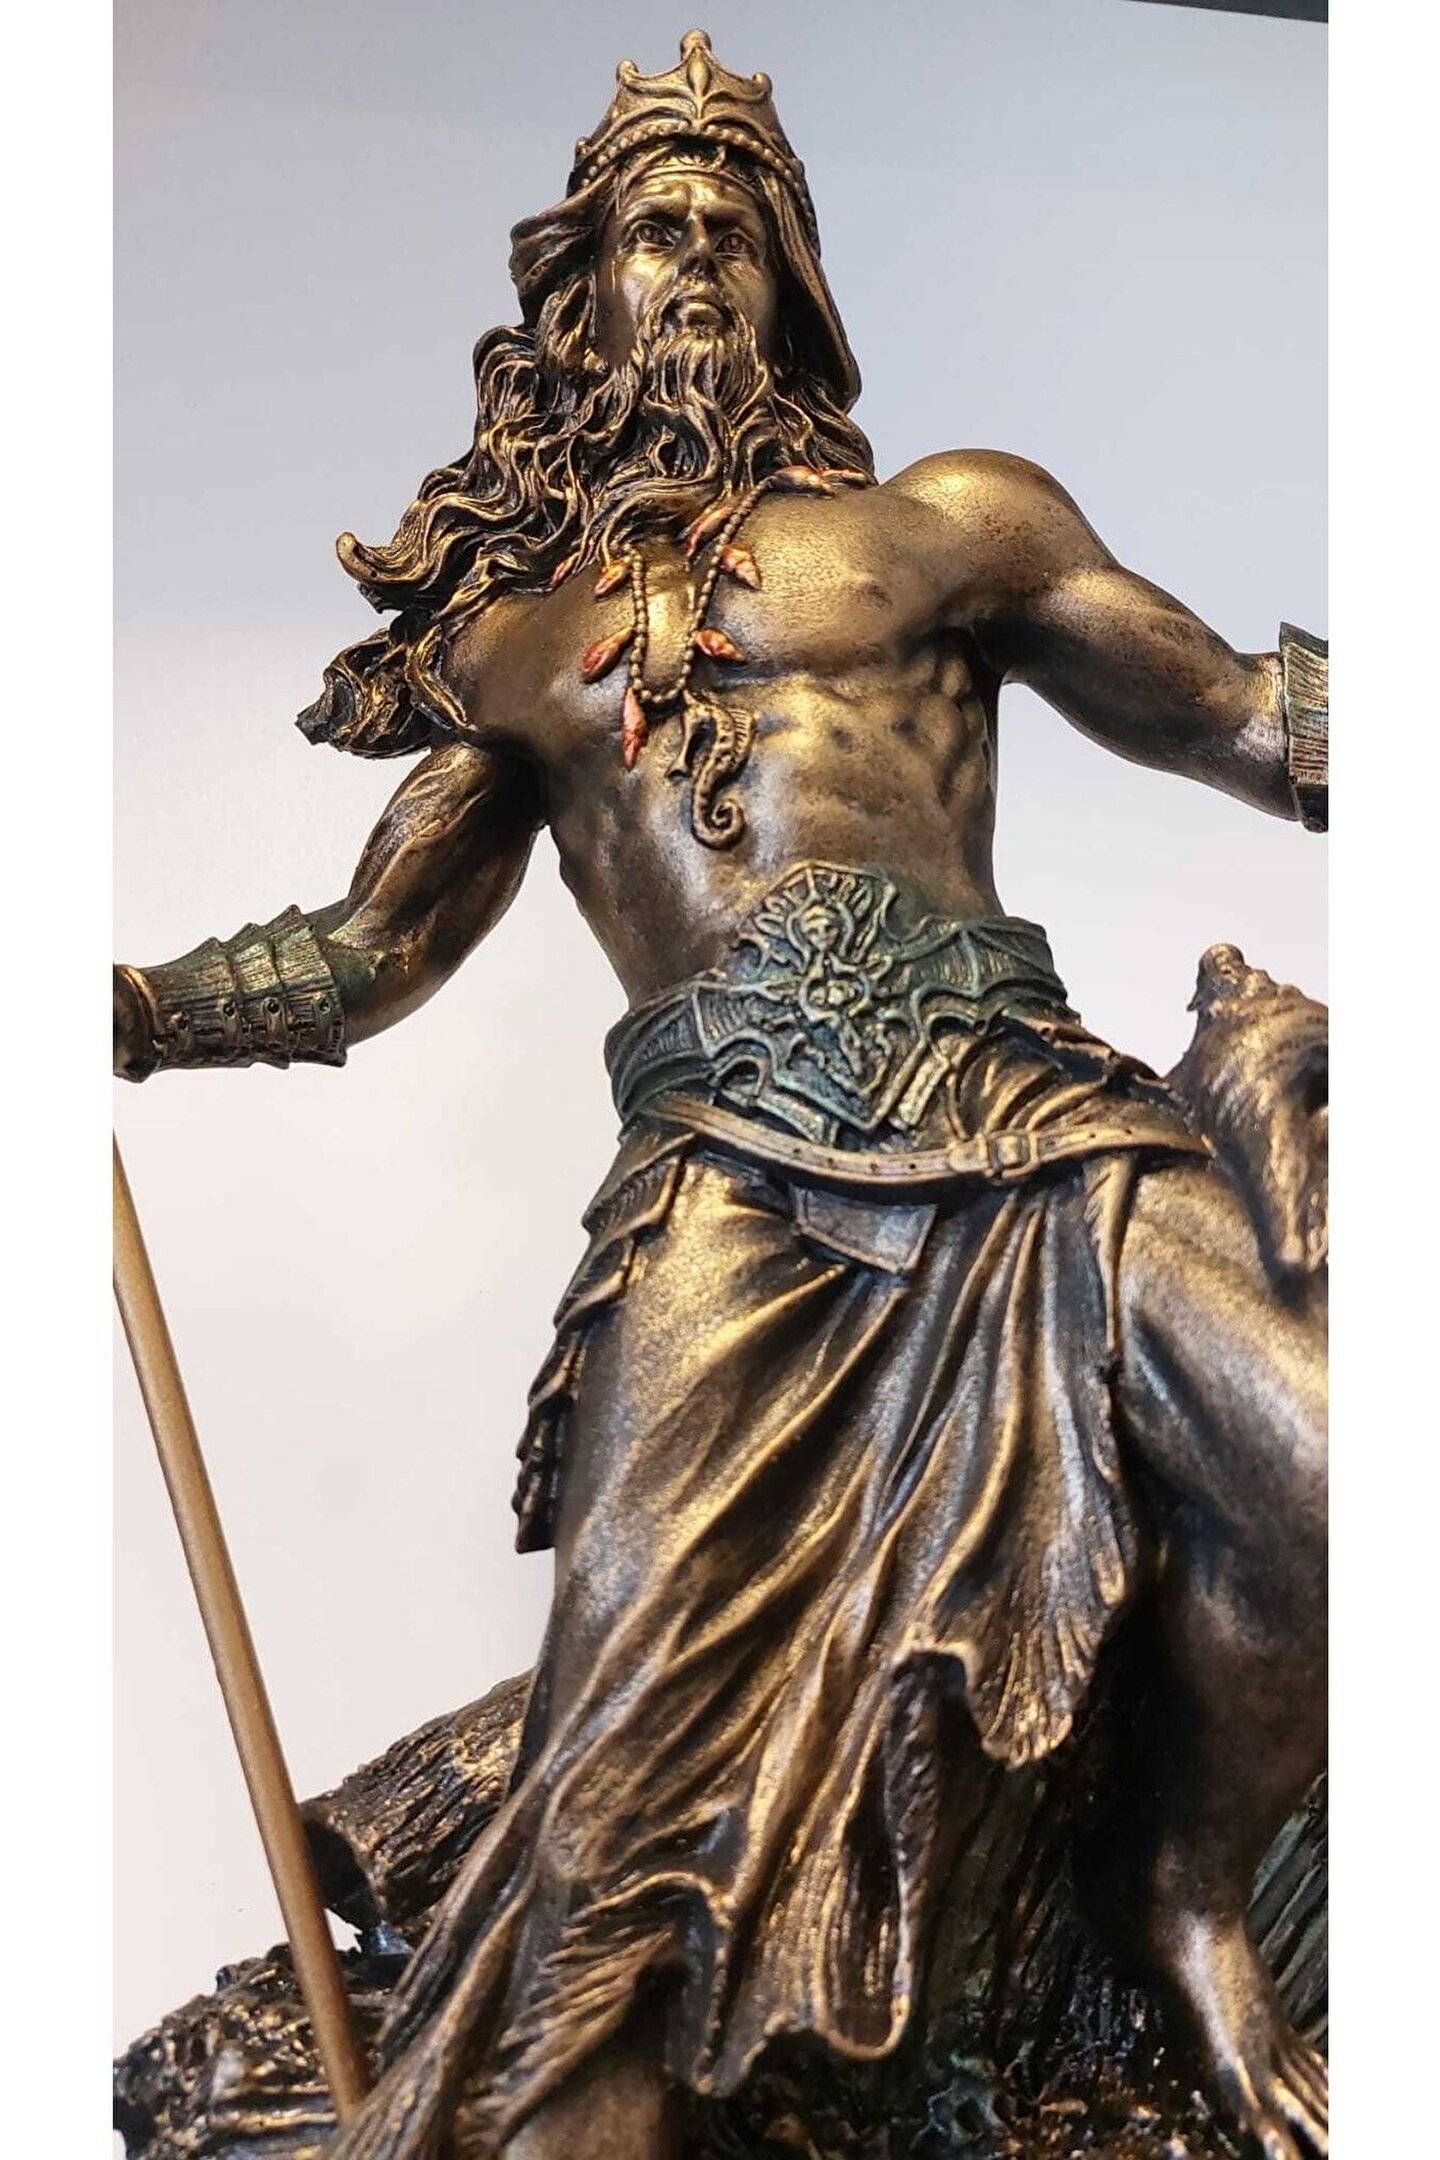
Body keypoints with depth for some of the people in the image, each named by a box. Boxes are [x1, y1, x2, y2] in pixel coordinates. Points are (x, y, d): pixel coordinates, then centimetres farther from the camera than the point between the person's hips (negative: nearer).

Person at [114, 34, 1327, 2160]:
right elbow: (358, 955, 22)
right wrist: (124, 1008, 9)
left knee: (1310, 1484, -18)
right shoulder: (503, 640, 22)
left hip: (1016, 1097, 0)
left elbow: (1251, 717, 18)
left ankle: (1182, 1895, 12)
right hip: (727, 1169, 0)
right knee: (620, 1750, -11)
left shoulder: (947, 521, 18)